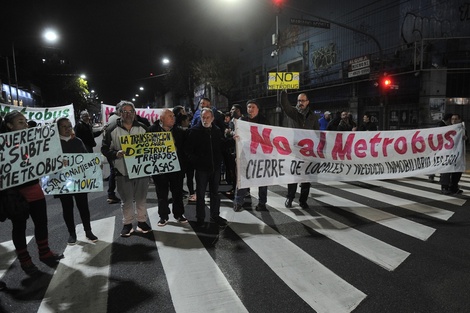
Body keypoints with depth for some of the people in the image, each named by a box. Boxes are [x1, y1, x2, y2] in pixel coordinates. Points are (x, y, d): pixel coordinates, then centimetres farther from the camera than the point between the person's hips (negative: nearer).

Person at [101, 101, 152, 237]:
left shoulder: (143, 128, 6)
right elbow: (105, 149, 1)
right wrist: (116, 153, -17)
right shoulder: (112, 130, -1)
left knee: (141, 198, 11)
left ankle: (142, 221, 26)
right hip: (123, 171, -2)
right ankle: (127, 224, 22)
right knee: (126, 200, 8)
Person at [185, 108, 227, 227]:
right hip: (201, 168, -3)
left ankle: (215, 215, 27)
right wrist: (195, 161, -12)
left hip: (215, 167, 4)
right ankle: (200, 218, 19)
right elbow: (189, 149, -6)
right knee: (200, 194, 7)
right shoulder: (194, 131, -5)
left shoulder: (217, 131, 6)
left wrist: (219, 161, 5)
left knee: (215, 193, 14)